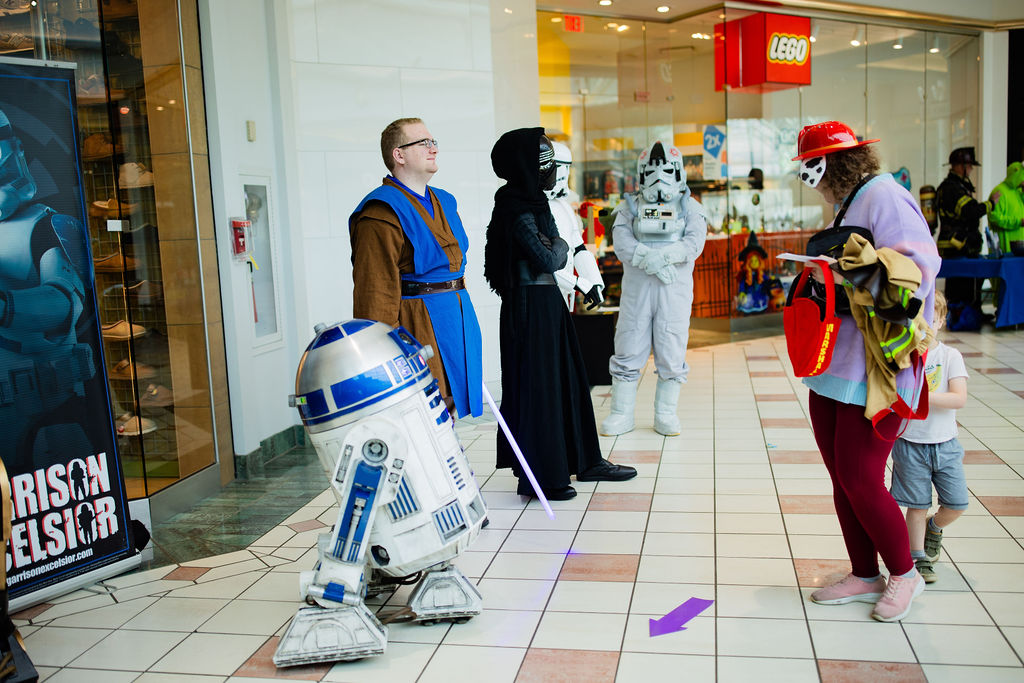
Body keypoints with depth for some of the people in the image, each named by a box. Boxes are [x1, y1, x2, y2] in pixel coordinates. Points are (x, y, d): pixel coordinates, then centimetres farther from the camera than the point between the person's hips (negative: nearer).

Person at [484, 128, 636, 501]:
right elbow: (549, 260, -18)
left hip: (548, 301, 10)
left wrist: (555, 249, -3)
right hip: (530, 305, -10)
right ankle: (539, 477, 10)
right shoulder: (517, 212, -18)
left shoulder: (534, 202, 12)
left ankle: (586, 461, 28)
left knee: (568, 379, 16)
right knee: (538, 385, -1)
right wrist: (560, 246, -1)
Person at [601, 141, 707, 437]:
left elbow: (694, 243, -6)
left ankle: (666, 414, 16)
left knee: (672, 353, 1)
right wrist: (650, 260, -22)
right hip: (636, 287, 0)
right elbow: (622, 244, -5)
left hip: (676, 288, 0)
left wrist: (664, 255, -23)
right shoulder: (630, 207, 11)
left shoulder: (689, 207, 11)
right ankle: (621, 414, 12)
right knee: (628, 349, 1)